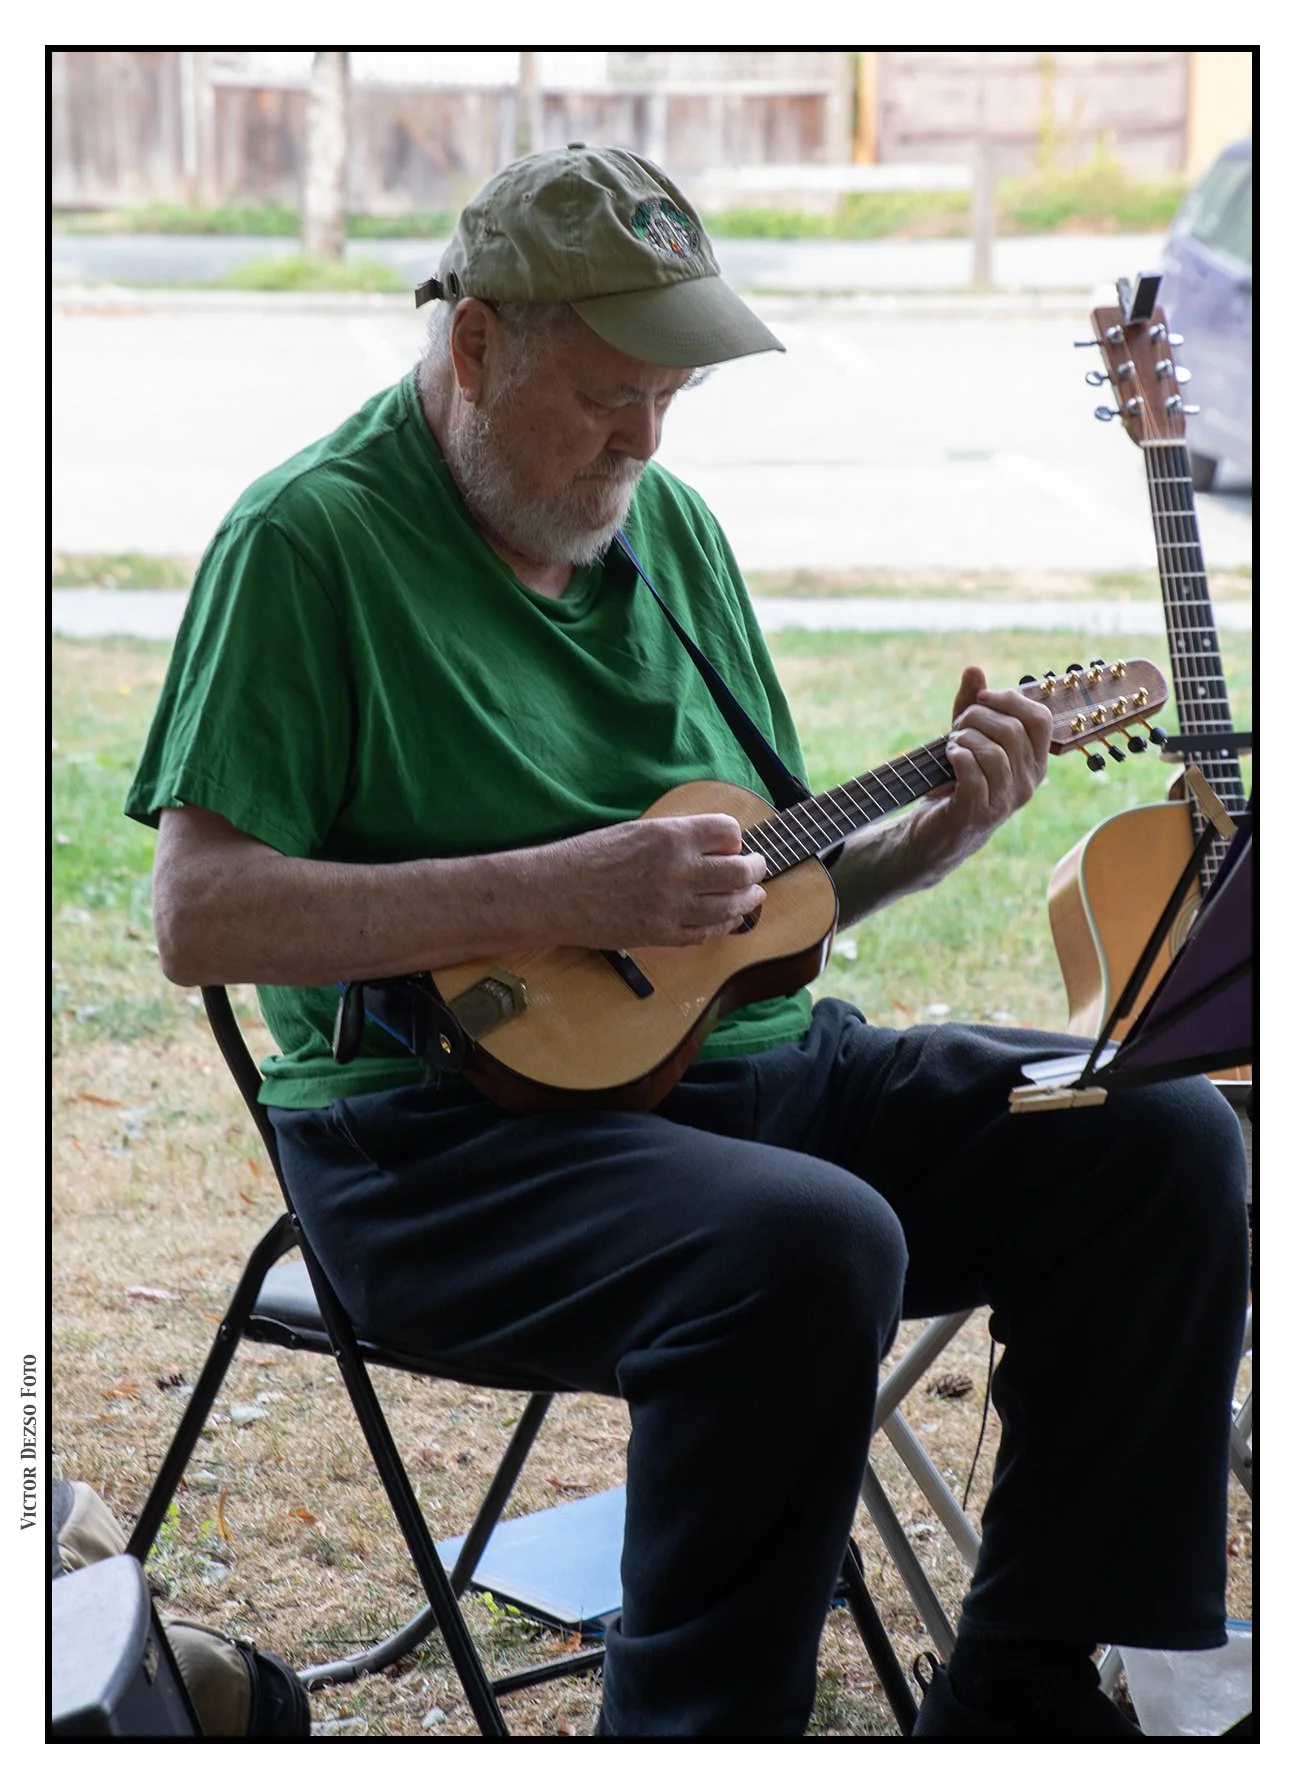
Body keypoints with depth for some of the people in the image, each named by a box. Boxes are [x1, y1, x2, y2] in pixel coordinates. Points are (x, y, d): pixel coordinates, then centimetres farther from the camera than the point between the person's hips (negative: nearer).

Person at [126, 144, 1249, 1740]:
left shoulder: (668, 525, 13)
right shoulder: (313, 537, -8)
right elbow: (199, 916, -17)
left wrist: (940, 828, -2)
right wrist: (554, 893, -22)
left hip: (744, 1058, 8)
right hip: (451, 1122, -7)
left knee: (1162, 1140, -7)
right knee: (811, 1247, -35)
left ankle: (1027, 1700, 2)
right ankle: (698, 1740, -13)